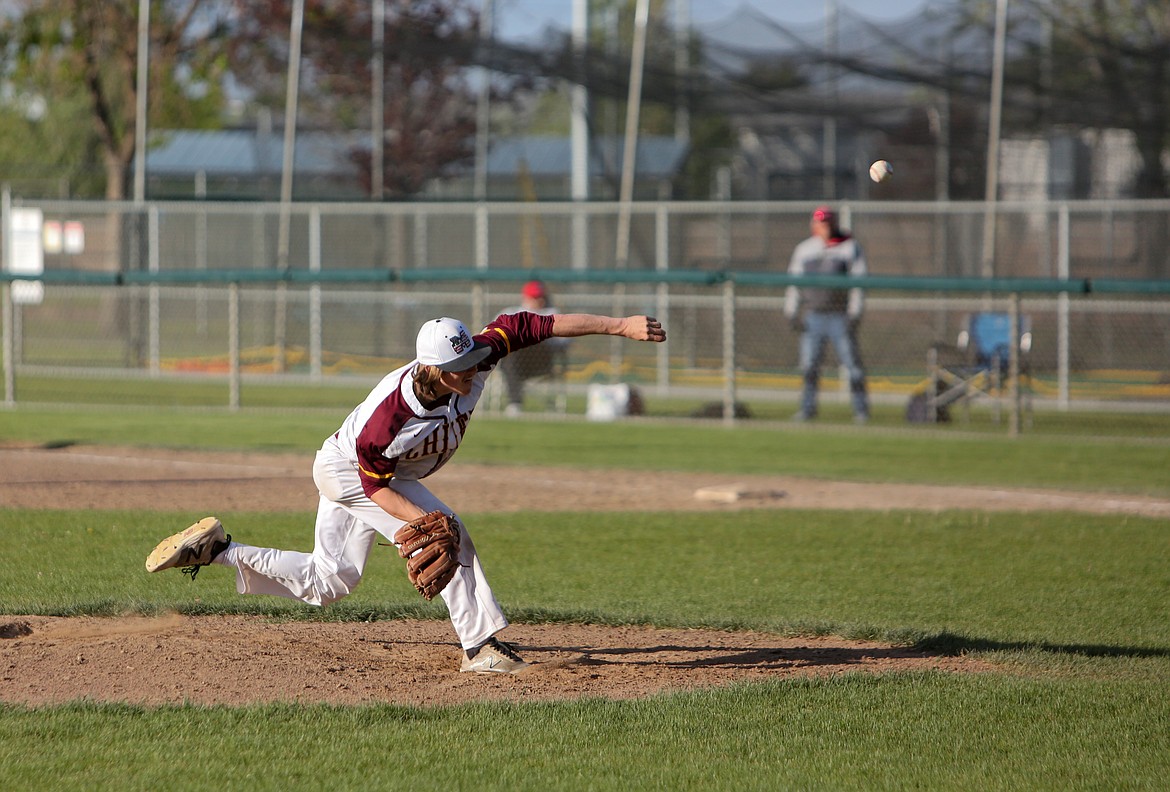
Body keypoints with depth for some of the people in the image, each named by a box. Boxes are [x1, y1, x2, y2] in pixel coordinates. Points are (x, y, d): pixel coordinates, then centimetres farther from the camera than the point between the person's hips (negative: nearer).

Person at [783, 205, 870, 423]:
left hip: (840, 317, -3)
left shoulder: (850, 248, 1)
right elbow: (793, 281, 12)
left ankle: (860, 409, 1)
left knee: (852, 363, -6)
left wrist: (854, 315, -10)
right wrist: (792, 313, 4)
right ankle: (807, 408, 11)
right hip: (812, 318, 3)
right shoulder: (804, 249, 11)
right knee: (809, 365, 2)